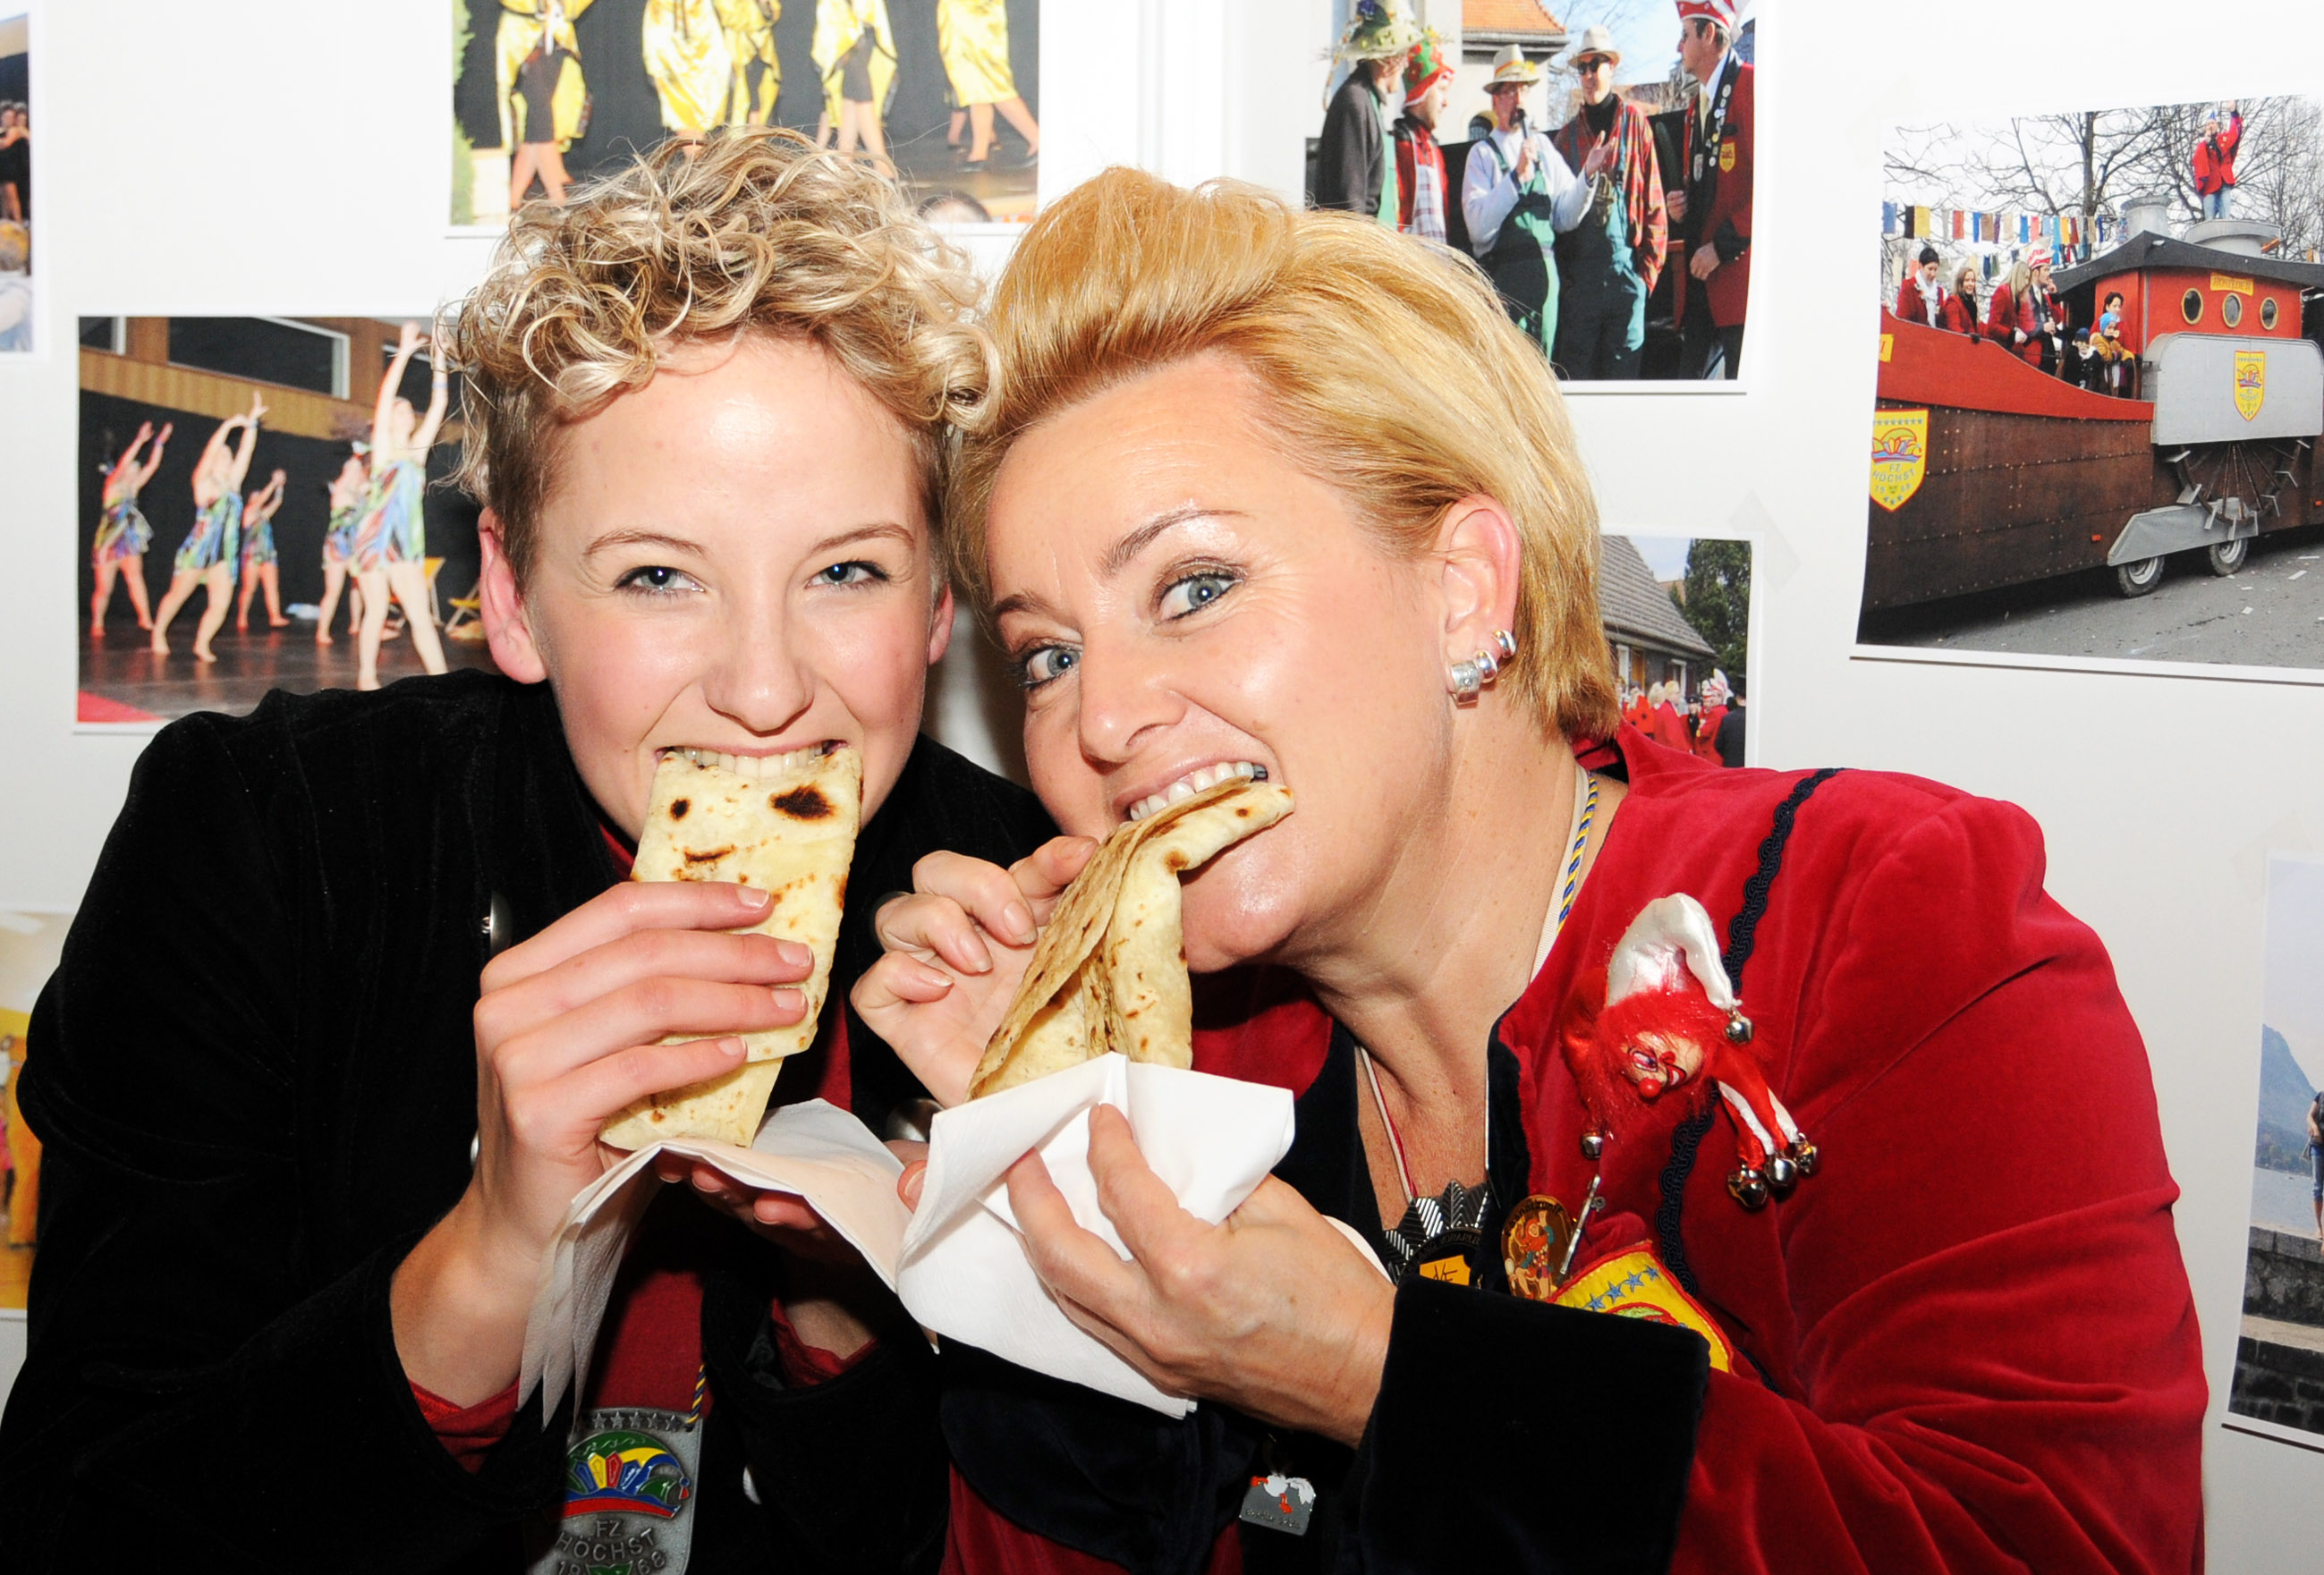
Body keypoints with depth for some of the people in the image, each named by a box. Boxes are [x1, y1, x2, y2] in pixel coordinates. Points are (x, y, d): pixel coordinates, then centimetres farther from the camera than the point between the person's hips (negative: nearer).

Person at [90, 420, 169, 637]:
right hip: (108, 543, -4)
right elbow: (123, 464, -20)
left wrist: (160, 442, 0)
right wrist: (140, 441, -26)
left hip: (129, 542, 4)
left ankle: (145, 619, -24)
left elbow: (152, 466, 7)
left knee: (135, 576, -16)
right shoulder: (113, 486, -5)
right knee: (104, 588, 1)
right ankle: (96, 625, 13)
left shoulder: (133, 488, 9)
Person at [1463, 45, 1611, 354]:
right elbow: (1478, 226, -14)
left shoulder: (1543, 146, 15)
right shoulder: (1482, 154, 1)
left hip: (1545, 273, 5)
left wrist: (1588, 175, -5)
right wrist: (1516, 177, -21)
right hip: (1503, 278, -5)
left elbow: (1565, 217, 9)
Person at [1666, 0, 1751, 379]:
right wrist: (1682, 208, 7)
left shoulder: (1752, 87, -8)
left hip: (1740, 268, -9)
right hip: (1701, 276, 9)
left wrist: (1723, 245, -17)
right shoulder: (1697, 105, 21)